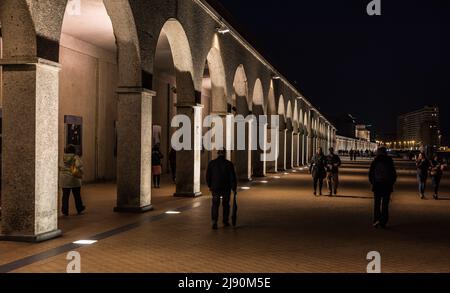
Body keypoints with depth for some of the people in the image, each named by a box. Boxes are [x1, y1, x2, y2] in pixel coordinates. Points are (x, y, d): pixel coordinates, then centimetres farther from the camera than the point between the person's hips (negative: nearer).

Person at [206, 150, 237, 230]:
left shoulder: (211, 163, -2)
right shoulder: (229, 164, -8)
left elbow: (208, 176, 3)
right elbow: (233, 177, -7)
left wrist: (210, 186, 16)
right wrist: (234, 188, 2)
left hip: (215, 188, 1)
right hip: (226, 188, -1)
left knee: (215, 205, 5)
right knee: (226, 204, 14)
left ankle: (214, 221, -13)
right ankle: (225, 221, 22)